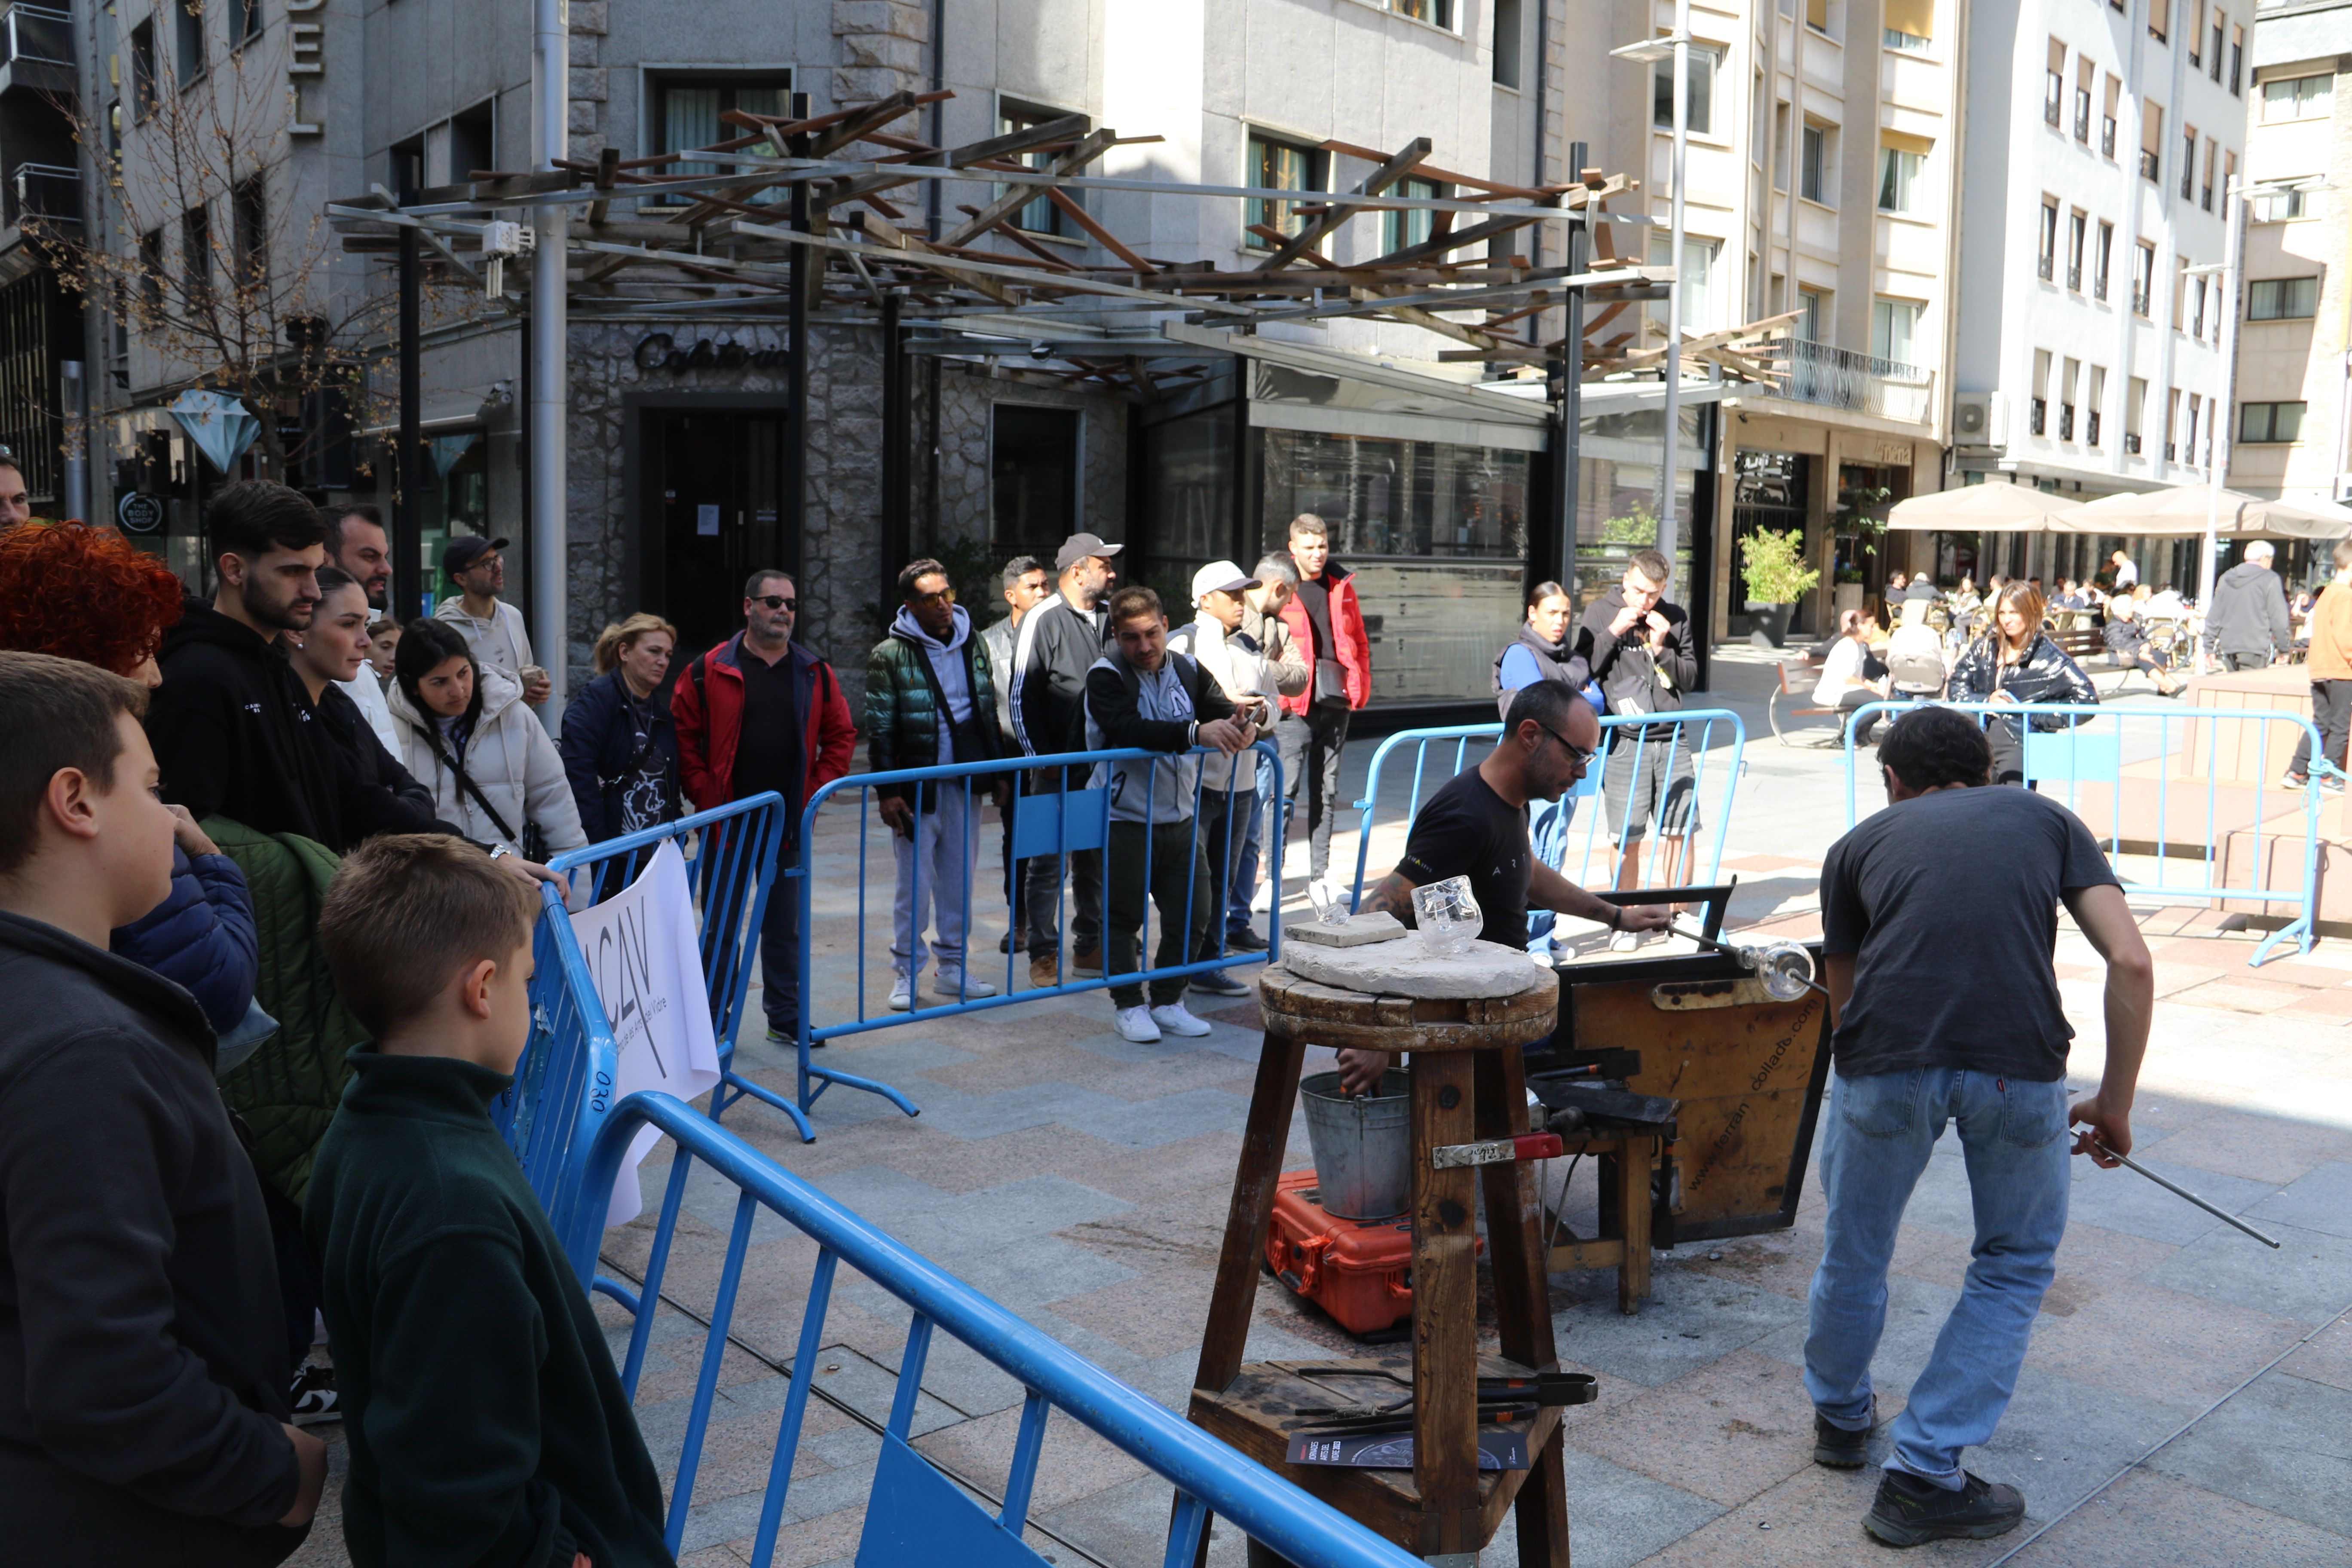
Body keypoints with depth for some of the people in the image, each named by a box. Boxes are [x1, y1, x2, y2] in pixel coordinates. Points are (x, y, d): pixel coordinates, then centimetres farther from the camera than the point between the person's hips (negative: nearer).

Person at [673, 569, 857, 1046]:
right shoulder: (709, 671, -3)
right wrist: (706, 797, -8)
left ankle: (785, 1018, 21)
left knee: (784, 926, 11)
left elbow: (841, 736, 11)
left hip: (788, 825, 3)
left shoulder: (815, 675, 6)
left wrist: (815, 790, 1)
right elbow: (682, 735, -2)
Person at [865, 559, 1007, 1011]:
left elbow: (989, 714, 16)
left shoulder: (973, 646, 9)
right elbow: (879, 730, -7)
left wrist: (998, 772, 13)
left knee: (960, 880, 10)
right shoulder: (890, 656, -6)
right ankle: (905, 973, 12)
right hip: (917, 787, -4)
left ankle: (953, 967, 21)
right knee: (916, 883, 0)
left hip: (965, 783, 5)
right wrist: (886, 792, -11)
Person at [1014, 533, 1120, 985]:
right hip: (1057, 766, -5)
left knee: (1095, 859, 13)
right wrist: (1039, 757, -11)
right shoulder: (1044, 620, -7)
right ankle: (1044, 953, 10)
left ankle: (1090, 947, 23)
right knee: (1048, 862, 1)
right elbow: (1022, 695, -7)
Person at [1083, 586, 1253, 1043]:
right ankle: (1129, 1006, 20)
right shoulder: (1106, 676, -11)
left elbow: (1225, 710, 1)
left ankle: (1167, 1002, 25)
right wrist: (1196, 732, -37)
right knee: (1123, 917, 4)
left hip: (1179, 819, 5)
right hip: (1125, 819, -5)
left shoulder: (1188, 670, 5)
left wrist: (1238, 725, -25)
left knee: (1192, 915, 8)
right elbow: (1129, 730, -28)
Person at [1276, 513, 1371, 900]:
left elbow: (1359, 641, 18)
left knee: (1327, 789, 11)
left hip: (1335, 702, 5)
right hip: (1294, 705, -5)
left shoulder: (1342, 585, 11)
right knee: (1285, 788, -8)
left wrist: (1360, 689, 9)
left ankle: (1320, 872, 18)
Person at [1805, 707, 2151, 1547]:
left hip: (1887, 1059, 0)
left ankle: (1841, 1417, 48)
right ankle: (1923, 1477, 23)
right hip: (2019, 1064, 0)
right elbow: (2132, 963, 9)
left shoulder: (1861, 842, 24)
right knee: (2015, 1265, 24)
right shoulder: (2048, 818, 23)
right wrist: (2115, 1103, 17)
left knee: (1855, 1250, 25)